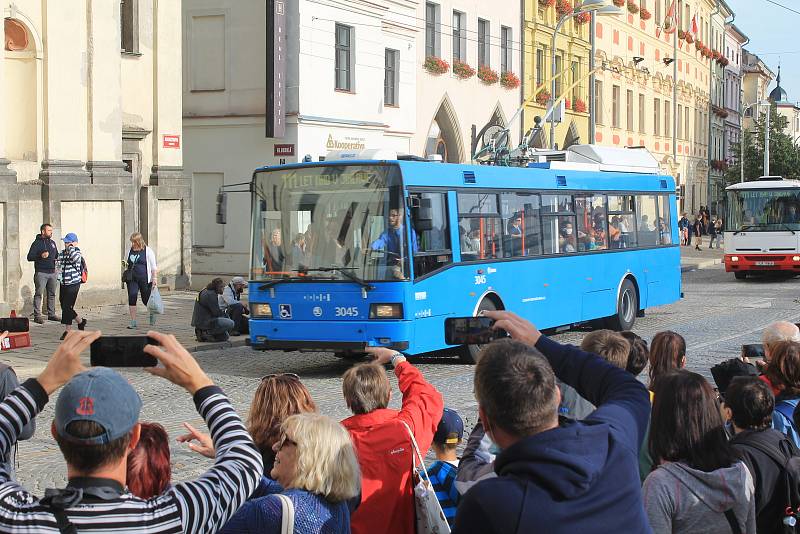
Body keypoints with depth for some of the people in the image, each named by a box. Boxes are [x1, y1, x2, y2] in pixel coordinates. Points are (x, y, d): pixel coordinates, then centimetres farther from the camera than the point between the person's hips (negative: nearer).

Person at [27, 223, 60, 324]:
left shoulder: (52, 243, 15)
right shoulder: (37, 243, -5)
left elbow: (56, 255, 28)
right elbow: (29, 257, -10)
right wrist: (40, 256, -24)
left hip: (52, 272, 7)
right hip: (41, 273, -7)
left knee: (52, 294, 10)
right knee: (39, 294, -6)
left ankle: (51, 314, 18)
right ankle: (37, 315, -6)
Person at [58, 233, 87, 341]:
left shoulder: (77, 252, -8)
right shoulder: (62, 253, 11)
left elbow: (76, 258, -33)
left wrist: (71, 247, -21)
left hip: (73, 284, -7)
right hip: (63, 284, 7)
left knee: (67, 307, -8)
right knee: (64, 306, 12)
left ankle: (67, 331, 1)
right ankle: (80, 321, 32)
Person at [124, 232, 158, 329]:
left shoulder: (148, 251, -3)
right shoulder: (130, 251, 11)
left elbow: (153, 266, -3)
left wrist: (155, 278, -9)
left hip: (144, 279, -4)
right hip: (132, 279, 4)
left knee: (146, 299, 5)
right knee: (132, 298, -8)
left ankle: (152, 313, 38)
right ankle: (133, 321, -4)